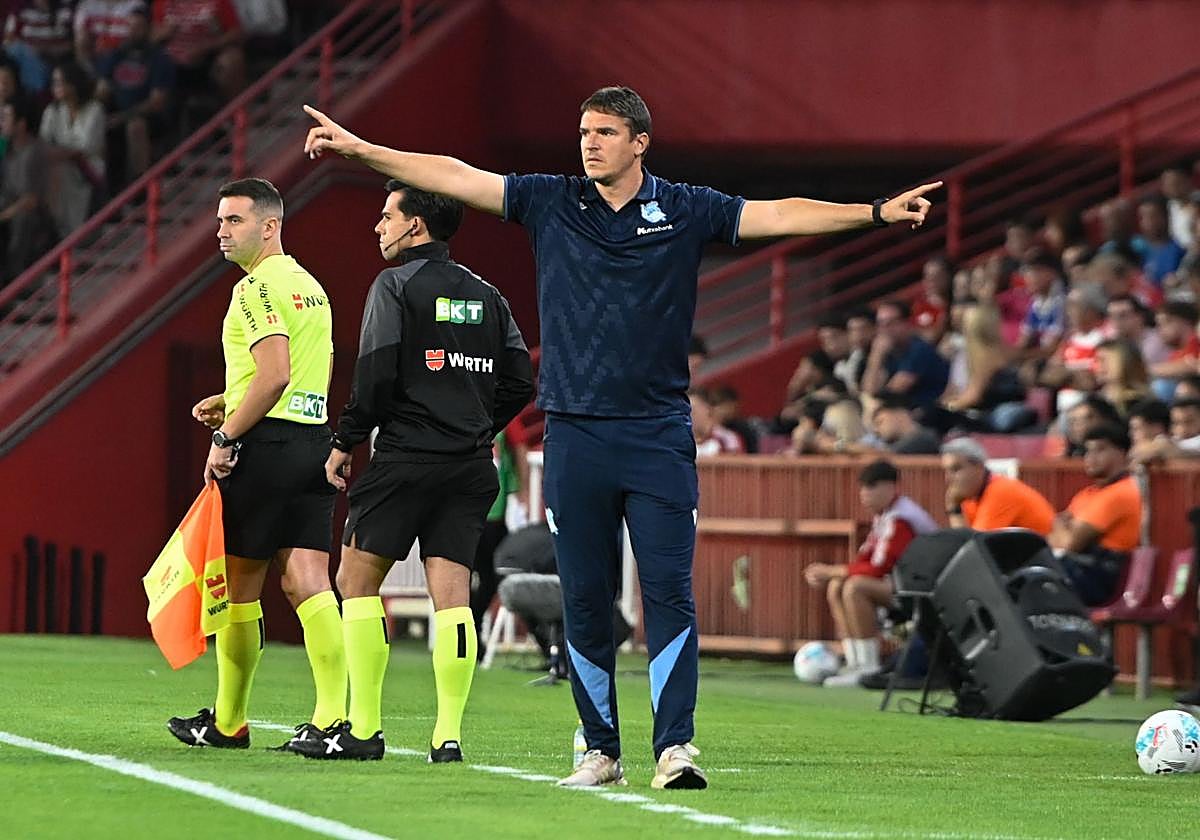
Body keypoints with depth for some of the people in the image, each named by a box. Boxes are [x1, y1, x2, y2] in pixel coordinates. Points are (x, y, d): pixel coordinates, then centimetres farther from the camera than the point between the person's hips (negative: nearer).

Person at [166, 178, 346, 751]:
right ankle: (334, 715, -12)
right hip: (315, 442, 8)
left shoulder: (258, 287, -11)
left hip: (266, 445, -8)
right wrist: (230, 403, 22)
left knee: (238, 585, 3)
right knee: (307, 581, 0)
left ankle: (227, 722, 12)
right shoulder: (310, 286, 18)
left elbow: (274, 375, -21)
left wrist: (227, 436, -15)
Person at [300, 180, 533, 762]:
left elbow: (376, 376, -12)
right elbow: (519, 381, 11)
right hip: (471, 465, 6)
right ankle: (448, 732, -5)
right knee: (451, 593, 3)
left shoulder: (396, 286, -5)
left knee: (357, 581, 3)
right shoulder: (485, 295, 14)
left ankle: (364, 729, -1)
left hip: (407, 457, -6)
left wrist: (345, 443, -2)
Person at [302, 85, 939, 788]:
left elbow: (779, 215, 0)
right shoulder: (551, 203, 6)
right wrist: (360, 149, 1)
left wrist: (876, 212, -9)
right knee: (585, 598, 4)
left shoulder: (685, 210, 4)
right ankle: (601, 750, 11)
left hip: (658, 436, -1)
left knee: (669, 592, -8)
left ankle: (675, 747, -9)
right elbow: (456, 177, 5)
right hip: (574, 434, 2)